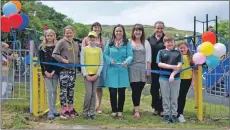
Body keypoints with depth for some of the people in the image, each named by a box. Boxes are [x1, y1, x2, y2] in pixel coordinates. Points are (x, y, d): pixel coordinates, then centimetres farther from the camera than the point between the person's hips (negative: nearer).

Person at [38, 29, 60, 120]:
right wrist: (45, 72, -8)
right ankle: (51, 112, -2)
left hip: (55, 72, 1)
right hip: (46, 72, -1)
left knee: (54, 91, 7)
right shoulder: (42, 47, 5)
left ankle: (53, 110, 16)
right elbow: (41, 61, 1)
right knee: (49, 91, -3)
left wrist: (53, 71, -9)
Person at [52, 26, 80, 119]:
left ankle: (70, 108, 21)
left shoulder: (76, 44, 16)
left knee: (71, 89, 11)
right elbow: (54, 54, -9)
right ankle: (63, 110, 4)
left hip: (73, 69, 6)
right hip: (64, 69, -6)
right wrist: (63, 60, -19)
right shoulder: (61, 42, -4)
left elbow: (78, 56, 25)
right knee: (64, 89, -3)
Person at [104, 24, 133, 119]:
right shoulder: (110, 43, 6)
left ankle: (120, 111, 22)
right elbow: (105, 54, 8)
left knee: (122, 91, 6)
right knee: (112, 91, 1)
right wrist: (110, 60, -11)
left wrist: (126, 61, -27)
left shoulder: (127, 43, 0)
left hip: (122, 70, 0)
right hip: (112, 70, 1)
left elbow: (130, 55, -7)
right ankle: (114, 111, 19)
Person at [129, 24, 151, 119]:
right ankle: (137, 110, -8)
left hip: (143, 69, 2)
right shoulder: (129, 42, 4)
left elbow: (148, 57, 5)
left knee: (139, 89, 7)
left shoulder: (146, 43, 9)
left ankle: (136, 107, 23)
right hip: (132, 69, -2)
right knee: (135, 89, -8)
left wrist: (148, 69, -1)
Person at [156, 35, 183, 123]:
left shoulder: (178, 53, 9)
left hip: (176, 78, 1)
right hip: (164, 78, -1)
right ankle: (166, 115, 13)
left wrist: (173, 74, -14)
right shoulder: (161, 52, 6)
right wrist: (172, 66, -14)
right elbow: (159, 64, -5)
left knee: (174, 98, 5)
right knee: (165, 97, 5)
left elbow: (179, 65, -1)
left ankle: (174, 115, 13)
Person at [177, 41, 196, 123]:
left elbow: (193, 69, 4)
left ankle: (180, 113, 20)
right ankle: (178, 114, 13)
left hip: (187, 79, 2)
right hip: (178, 79, -2)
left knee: (183, 96, 9)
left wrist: (193, 80, 1)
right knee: (178, 96, 4)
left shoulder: (191, 57, 3)